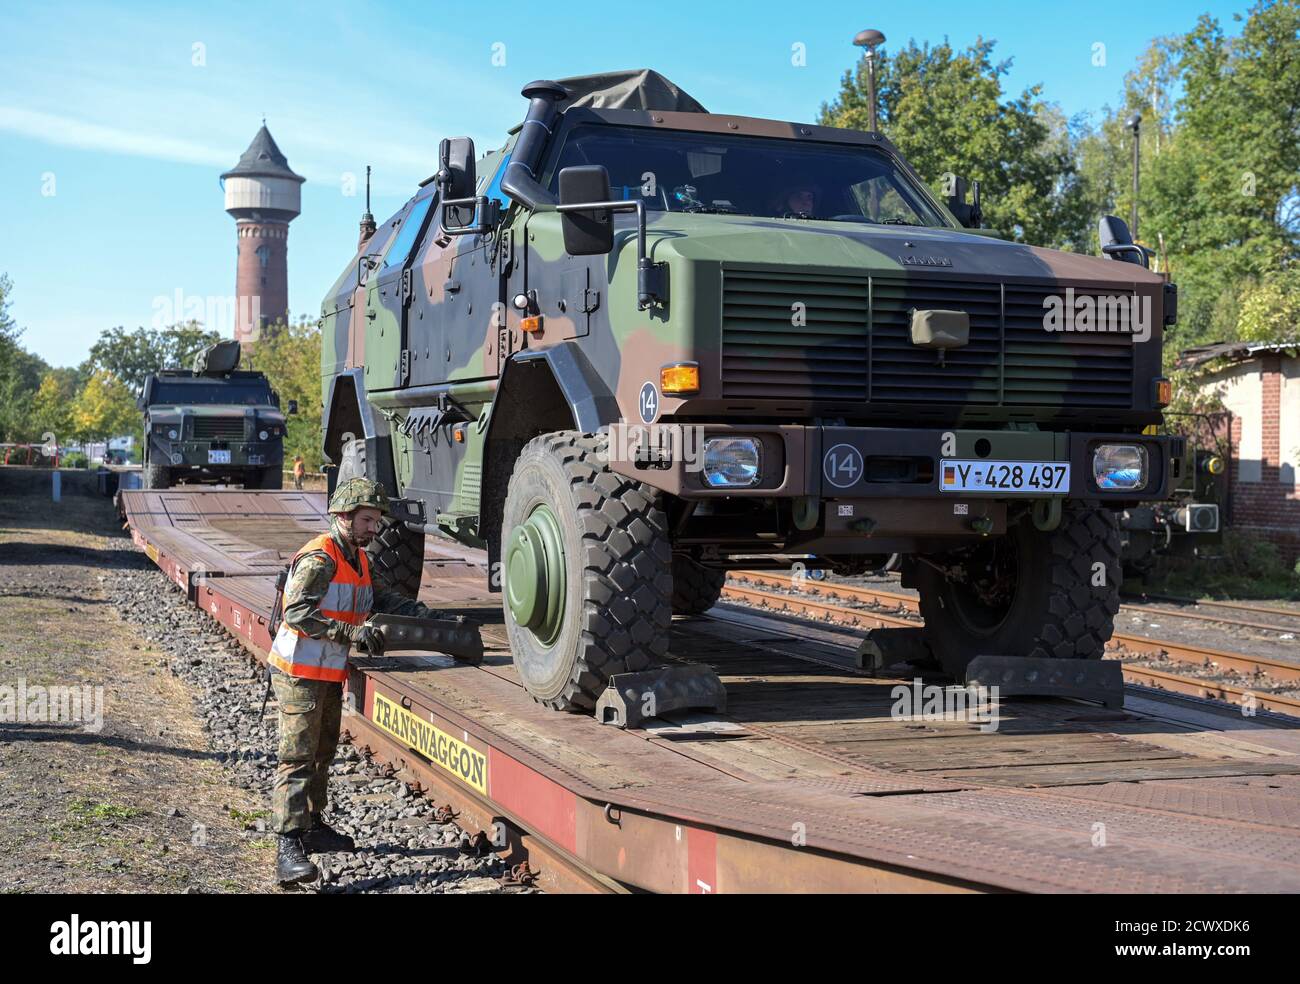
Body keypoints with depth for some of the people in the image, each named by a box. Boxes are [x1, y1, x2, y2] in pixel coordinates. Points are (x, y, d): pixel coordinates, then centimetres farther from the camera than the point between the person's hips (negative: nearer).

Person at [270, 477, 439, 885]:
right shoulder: (319, 558, -19)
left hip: (330, 675, 10)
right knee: (297, 756, -12)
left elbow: (380, 596, 13)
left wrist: (419, 611, -6)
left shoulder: (358, 559, 12)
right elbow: (297, 612, -27)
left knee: (323, 751, 19)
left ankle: (312, 825, 32)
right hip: (299, 673, -10)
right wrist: (353, 632, -32)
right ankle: (289, 845, -15)